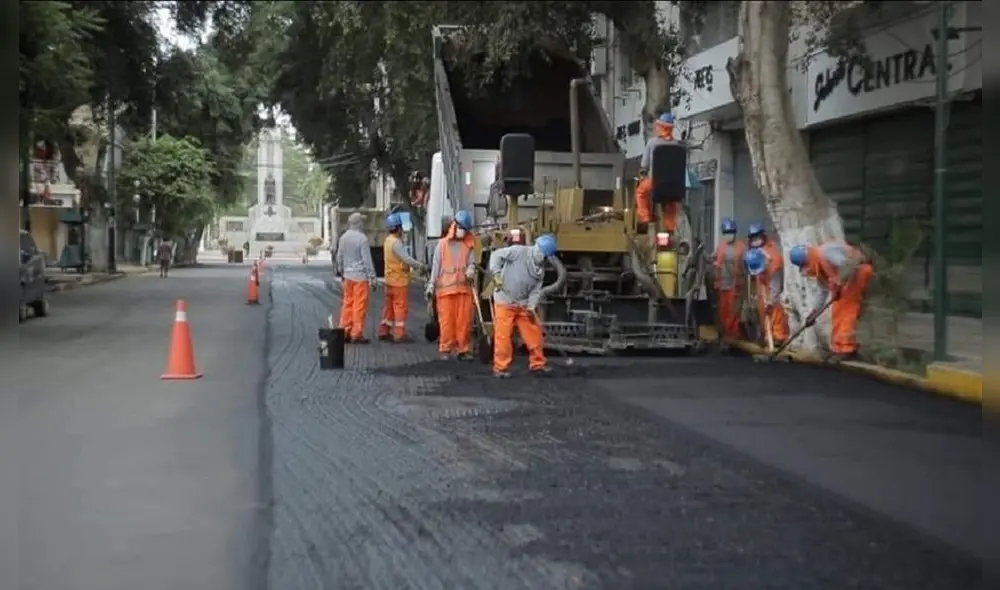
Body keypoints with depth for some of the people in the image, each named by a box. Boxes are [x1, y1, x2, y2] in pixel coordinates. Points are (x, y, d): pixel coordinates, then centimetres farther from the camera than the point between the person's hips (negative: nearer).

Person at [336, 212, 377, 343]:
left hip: (348, 275, 7)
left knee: (347, 303, 13)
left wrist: (341, 271, 27)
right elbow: (367, 259, -15)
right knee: (360, 305, -2)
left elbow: (339, 257, 14)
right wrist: (372, 277, -11)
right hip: (360, 276, -7)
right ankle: (357, 334, 0)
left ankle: (345, 331, 15)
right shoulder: (362, 238, -15)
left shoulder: (343, 238, 6)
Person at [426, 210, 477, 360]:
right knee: (446, 320, 0)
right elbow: (436, 265, 5)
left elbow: (471, 262, 5)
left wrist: (470, 270, -19)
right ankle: (445, 349, 6)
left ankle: (463, 349, 8)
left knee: (464, 320, 1)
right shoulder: (443, 243, 5)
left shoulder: (469, 245, 9)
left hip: (464, 287, 2)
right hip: (446, 287, -2)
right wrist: (431, 285, 0)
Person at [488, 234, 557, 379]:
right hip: (505, 301, -6)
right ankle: (501, 368, 4)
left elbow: (536, 290, 2)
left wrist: (531, 307, -13)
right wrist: (496, 273, -29)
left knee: (534, 333, 7)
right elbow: (496, 255, -16)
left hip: (523, 304, 6)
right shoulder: (519, 251, -13)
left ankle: (537, 364, 21)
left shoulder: (540, 270, 7)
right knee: (504, 335, -6)